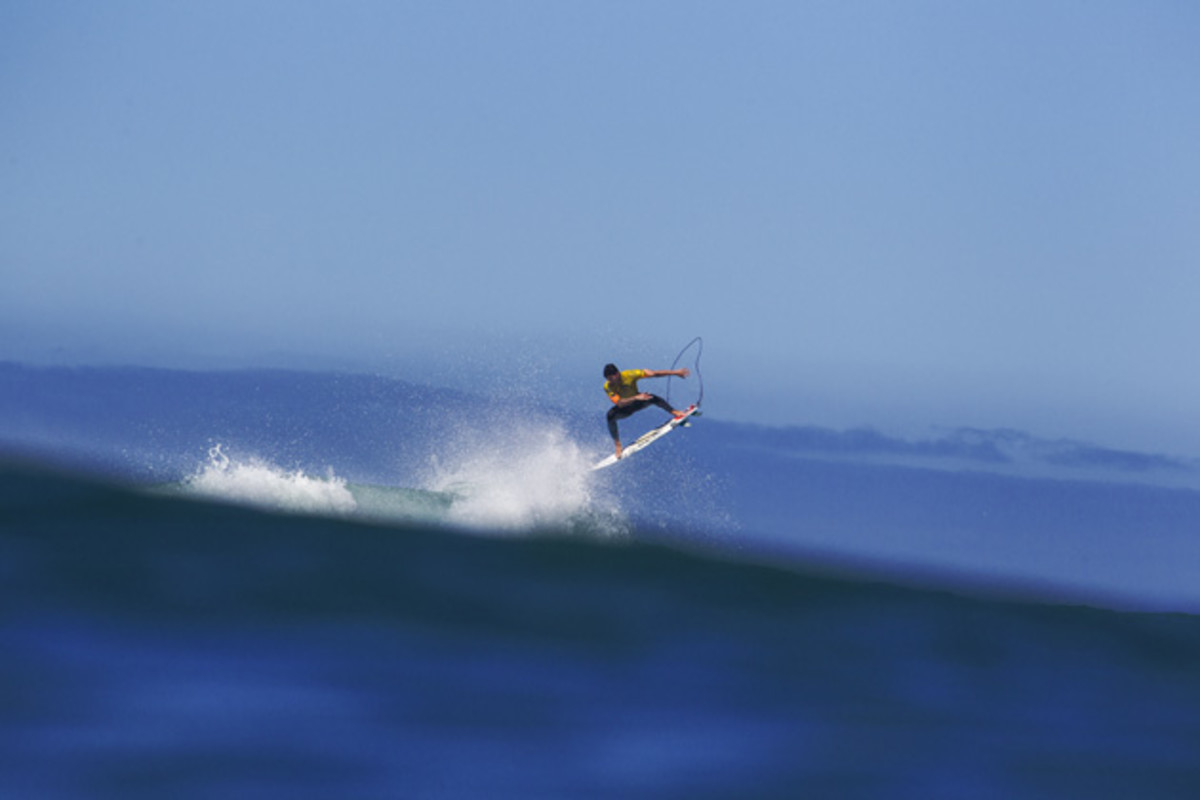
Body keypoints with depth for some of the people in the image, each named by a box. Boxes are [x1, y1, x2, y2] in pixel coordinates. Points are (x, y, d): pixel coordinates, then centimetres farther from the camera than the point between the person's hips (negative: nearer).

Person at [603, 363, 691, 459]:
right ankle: (618, 445, -23)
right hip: (625, 408, 0)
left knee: (653, 398, -32)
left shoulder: (629, 375, -27)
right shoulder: (607, 387, -26)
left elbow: (654, 373, -26)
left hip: (638, 403, 0)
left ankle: (675, 413, -20)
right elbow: (619, 403, -37)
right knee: (610, 415, -31)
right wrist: (636, 398, -53)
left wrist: (675, 372, -27)